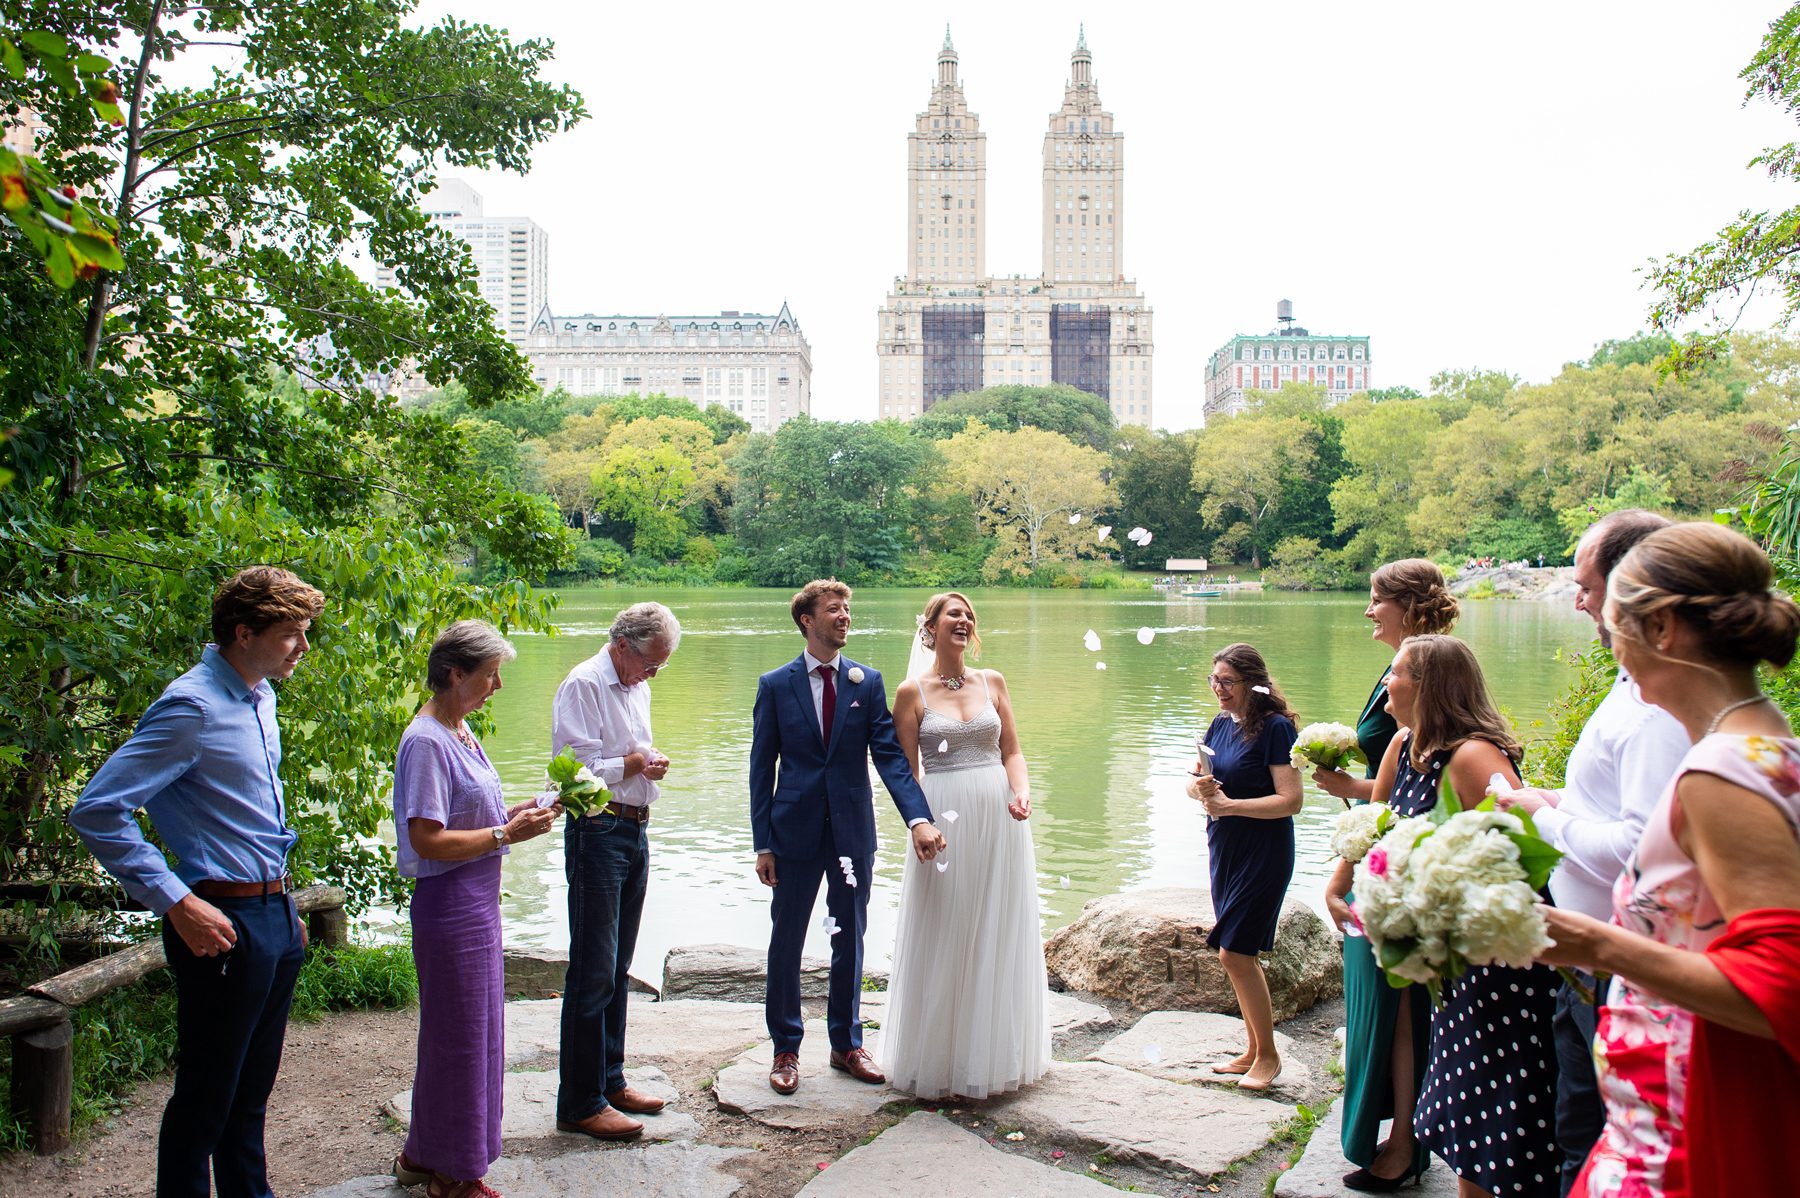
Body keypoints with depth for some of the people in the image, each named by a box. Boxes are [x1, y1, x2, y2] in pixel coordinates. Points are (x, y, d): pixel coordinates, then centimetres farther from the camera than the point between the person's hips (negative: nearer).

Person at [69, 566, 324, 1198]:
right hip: (224, 925, -8)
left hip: (275, 915, 8)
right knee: (205, 1100, 7)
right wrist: (177, 903, -21)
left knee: (251, 1093, 20)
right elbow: (97, 810, -20)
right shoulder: (193, 707, -18)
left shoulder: (260, 698, 9)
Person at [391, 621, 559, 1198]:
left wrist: (514, 814, 5)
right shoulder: (427, 741, -19)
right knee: (460, 1037, 3)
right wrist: (507, 833, -19)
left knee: (470, 1034, 19)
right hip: (451, 906, -10)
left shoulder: (460, 732, 11)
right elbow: (428, 840, -23)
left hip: (477, 902, 10)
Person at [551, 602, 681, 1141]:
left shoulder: (637, 688, 16)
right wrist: (631, 764, -11)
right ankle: (580, 1103, 6)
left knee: (618, 968, 16)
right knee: (593, 974, -4)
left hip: (635, 831, 9)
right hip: (598, 832, -9)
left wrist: (650, 763, 7)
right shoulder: (583, 686, -12)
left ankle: (610, 1080, 28)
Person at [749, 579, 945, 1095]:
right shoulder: (775, 685, -2)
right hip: (795, 830, -1)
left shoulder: (868, 682, 1)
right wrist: (763, 843, -6)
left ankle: (846, 1044, 30)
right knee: (786, 942, 9)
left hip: (852, 830, 2)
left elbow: (890, 755, -6)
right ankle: (786, 1049, 26)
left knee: (850, 940, 14)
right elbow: (762, 767, -1)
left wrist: (919, 819, -20)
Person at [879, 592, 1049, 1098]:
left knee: (999, 936, 10)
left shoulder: (992, 682, 8)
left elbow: (1011, 751, 8)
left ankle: (996, 1054, 25)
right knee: (944, 940, 3)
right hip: (944, 820, -3)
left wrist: (1021, 794, -10)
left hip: (999, 819, 3)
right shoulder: (912, 692, -1)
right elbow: (906, 771, -2)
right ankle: (938, 1058, 19)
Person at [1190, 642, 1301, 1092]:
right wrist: (1201, 787, -11)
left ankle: (1268, 1055, 10)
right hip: (1224, 849, 8)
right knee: (1241, 955, 14)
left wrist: (1230, 805, -24)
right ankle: (1252, 1051, 26)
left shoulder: (1275, 727, -15)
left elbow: (1290, 800, -20)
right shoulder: (1221, 724, 8)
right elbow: (1195, 782, 12)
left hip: (1264, 853, -8)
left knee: (1235, 952, -7)